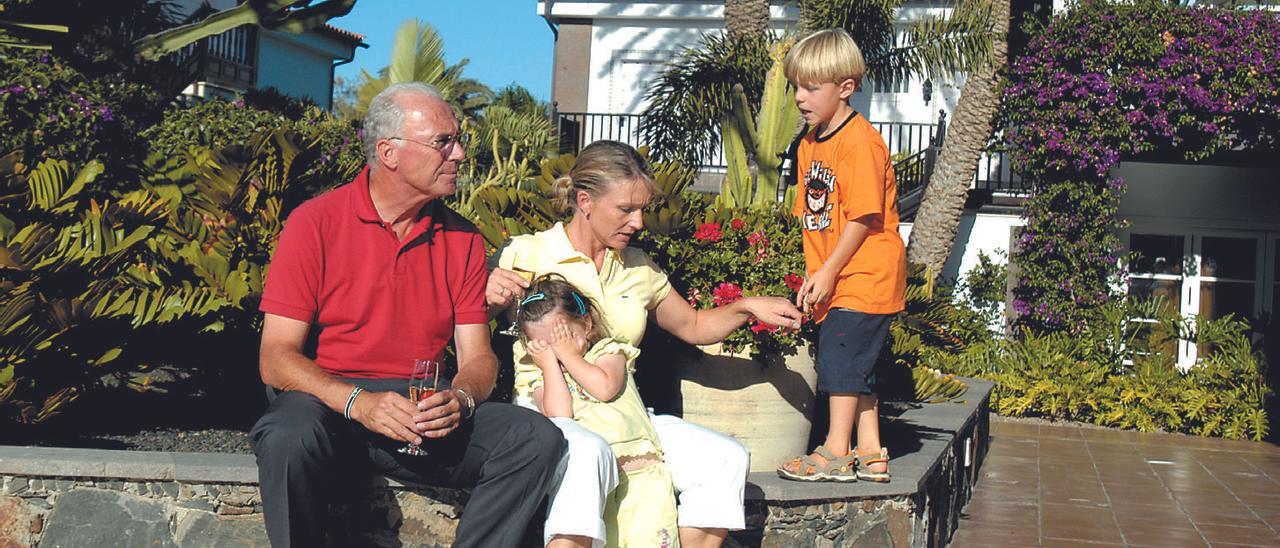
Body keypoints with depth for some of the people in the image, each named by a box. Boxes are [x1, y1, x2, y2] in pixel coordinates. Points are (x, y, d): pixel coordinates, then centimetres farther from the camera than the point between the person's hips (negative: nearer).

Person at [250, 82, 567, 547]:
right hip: (329, 403, -3)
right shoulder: (315, 223, -4)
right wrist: (357, 402, -25)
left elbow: (478, 357, 7)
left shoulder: (462, 239, 8)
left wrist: (460, 399, -17)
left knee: (537, 439, -19)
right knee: (289, 438, -37)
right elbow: (276, 359, -9)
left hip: (426, 416, 4)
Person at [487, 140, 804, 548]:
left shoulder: (639, 269, 15)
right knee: (587, 452, -40)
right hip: (547, 411, -5)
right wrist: (492, 300, -26)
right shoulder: (527, 254, -1)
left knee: (726, 458, -14)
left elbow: (694, 326, 27)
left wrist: (748, 307, 10)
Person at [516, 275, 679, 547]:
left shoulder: (607, 352, 13)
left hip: (640, 468, -1)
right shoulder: (542, 376, 15)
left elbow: (605, 388, -10)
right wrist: (549, 363, 2)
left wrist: (567, 354, 0)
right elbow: (559, 413, -6)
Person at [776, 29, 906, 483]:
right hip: (837, 280, 9)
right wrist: (814, 276, 11)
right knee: (856, 362, 13)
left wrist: (829, 271, -16)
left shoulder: (860, 142, -16)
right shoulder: (810, 145, 12)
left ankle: (835, 452, 2)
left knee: (840, 355, -7)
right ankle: (869, 454, 21)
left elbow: (864, 217, -19)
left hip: (864, 276, -9)